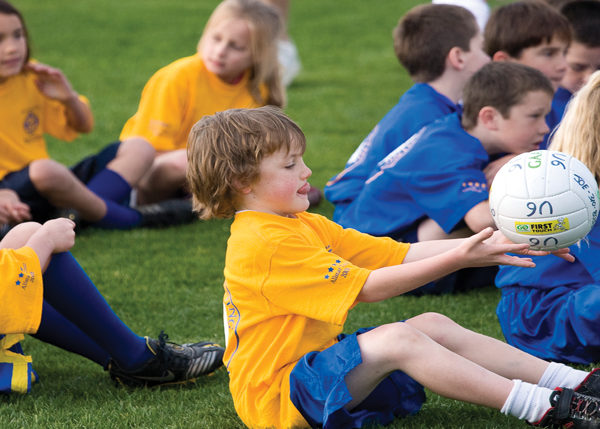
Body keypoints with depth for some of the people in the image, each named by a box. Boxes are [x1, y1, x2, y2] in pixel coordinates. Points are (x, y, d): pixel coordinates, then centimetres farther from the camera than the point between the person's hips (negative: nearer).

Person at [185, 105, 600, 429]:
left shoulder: (308, 227, 13)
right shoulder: (265, 243, -20)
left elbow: (401, 254, 7)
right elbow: (367, 287, -22)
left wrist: (485, 245, -4)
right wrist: (457, 259, -25)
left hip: (318, 360, 10)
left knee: (433, 326, -1)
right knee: (396, 339, -26)